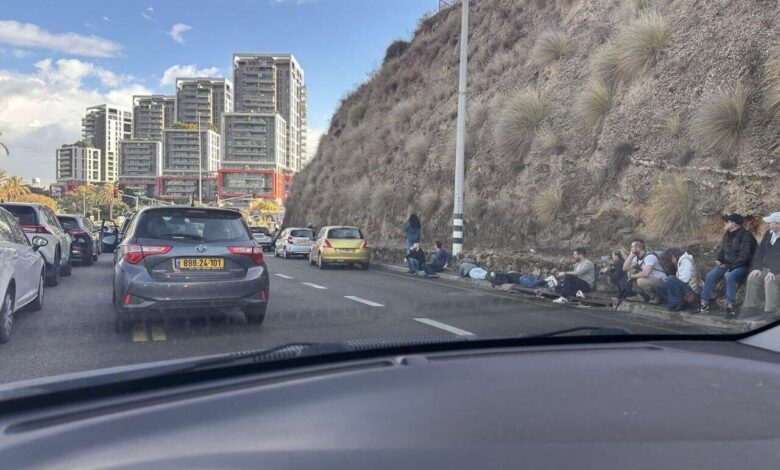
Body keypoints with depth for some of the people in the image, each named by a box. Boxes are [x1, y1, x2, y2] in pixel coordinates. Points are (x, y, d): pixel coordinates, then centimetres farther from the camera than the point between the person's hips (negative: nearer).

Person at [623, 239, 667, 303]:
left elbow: (645, 274, -34)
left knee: (641, 281, -34)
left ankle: (656, 297, -8)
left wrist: (632, 276, -18)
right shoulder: (637, 257, 4)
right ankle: (641, 295, 5)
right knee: (631, 270, -1)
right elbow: (625, 268, -2)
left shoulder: (650, 256, -22)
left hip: (661, 281, -9)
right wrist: (631, 255, -6)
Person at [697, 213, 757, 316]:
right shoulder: (727, 234, 11)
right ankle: (705, 304, -12)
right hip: (726, 264, 7)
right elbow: (722, 250, 21)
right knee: (710, 276, -14)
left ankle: (730, 306, -32)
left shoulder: (746, 235, -13)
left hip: (741, 266, -7)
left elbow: (744, 256, -19)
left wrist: (730, 267, -22)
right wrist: (718, 260, 1)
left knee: (730, 276, -36)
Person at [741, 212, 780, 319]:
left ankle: (770, 311, -27)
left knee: (770, 281, -32)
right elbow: (760, 250, 8)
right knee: (752, 278, -15)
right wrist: (757, 268, -3)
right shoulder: (769, 233, 8)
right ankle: (753, 307, -12)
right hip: (766, 268, 7)